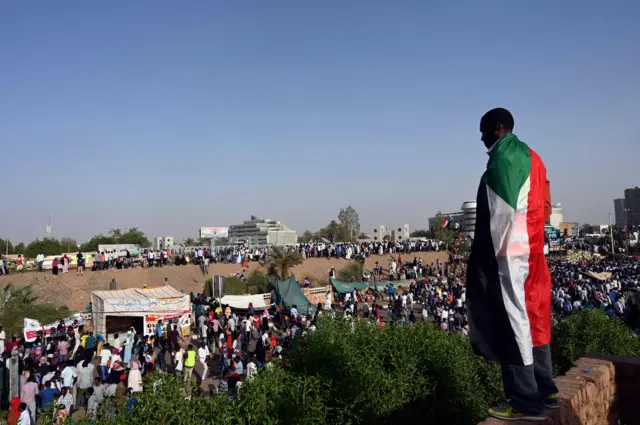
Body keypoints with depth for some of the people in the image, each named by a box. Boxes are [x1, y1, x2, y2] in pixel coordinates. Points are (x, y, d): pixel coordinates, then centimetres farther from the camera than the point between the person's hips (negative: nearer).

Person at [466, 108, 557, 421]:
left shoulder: (503, 157, -12)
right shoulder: (531, 158, 17)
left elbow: (501, 212, -18)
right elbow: (543, 207, 17)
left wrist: (489, 255, -13)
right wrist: (531, 240, 18)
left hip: (508, 253, -10)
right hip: (532, 252, 10)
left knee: (513, 322, -5)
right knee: (533, 319, 14)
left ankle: (526, 401, 0)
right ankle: (545, 390, 23)